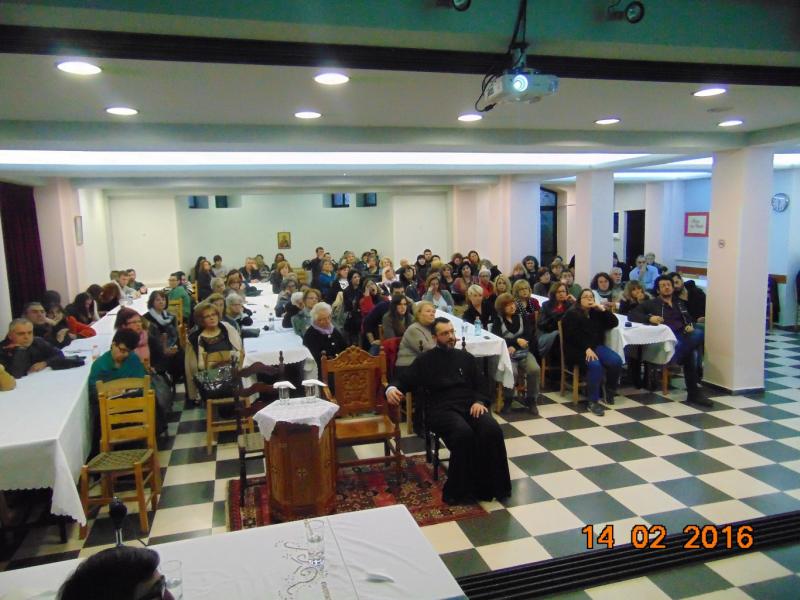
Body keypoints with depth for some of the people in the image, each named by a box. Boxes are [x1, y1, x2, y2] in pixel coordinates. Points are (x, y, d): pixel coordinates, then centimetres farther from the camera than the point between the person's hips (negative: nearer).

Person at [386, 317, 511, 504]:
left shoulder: (465, 357, 20)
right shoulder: (425, 360, 12)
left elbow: (480, 385, 19)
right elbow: (404, 380, 6)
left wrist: (479, 401, -3)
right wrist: (392, 389, -18)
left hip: (469, 405, 3)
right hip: (441, 409, -3)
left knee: (492, 430, -27)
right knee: (463, 433, -35)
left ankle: (491, 486, -15)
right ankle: (461, 491, -21)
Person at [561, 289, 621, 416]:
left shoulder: (596, 313, 19)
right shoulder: (572, 314, 0)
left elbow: (614, 323, 13)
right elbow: (573, 335, -12)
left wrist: (603, 310, 0)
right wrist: (586, 348, -23)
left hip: (596, 346, 6)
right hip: (577, 349, -6)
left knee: (616, 361, -20)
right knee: (595, 365, -34)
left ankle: (610, 391, 1)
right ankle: (593, 401, -28)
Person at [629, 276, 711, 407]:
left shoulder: (680, 303, 31)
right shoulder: (652, 303, 18)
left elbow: (689, 319, 27)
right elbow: (632, 315, 8)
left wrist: (690, 325, 1)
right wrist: (649, 318, -10)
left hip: (683, 336, 4)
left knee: (698, 334, -33)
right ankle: (693, 393, -26)